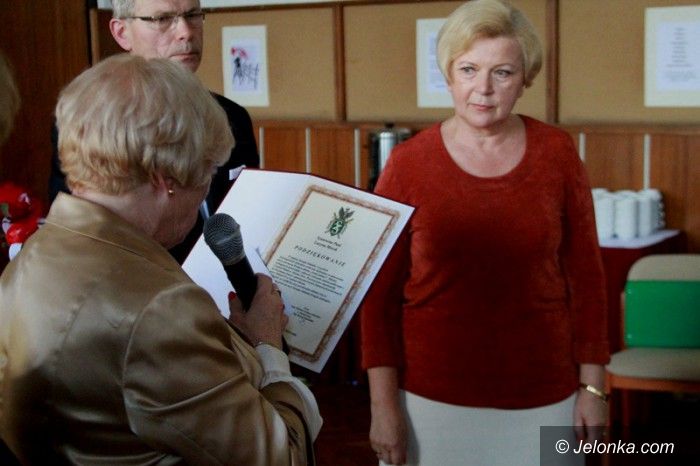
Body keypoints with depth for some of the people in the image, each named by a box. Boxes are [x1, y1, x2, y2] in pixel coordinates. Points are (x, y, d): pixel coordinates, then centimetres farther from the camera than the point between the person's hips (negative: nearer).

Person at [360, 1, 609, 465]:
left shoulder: (557, 153, -3)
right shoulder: (408, 164, -6)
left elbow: (585, 274, 3)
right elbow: (380, 292, -3)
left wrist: (592, 386, 3)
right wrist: (383, 404, -5)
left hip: (541, 397, 1)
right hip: (433, 395, -1)